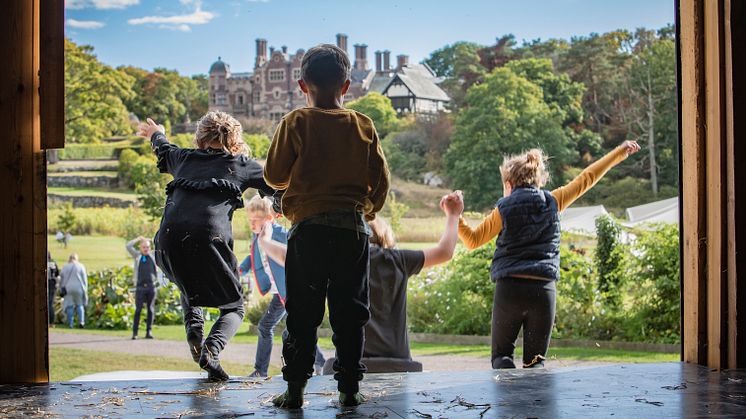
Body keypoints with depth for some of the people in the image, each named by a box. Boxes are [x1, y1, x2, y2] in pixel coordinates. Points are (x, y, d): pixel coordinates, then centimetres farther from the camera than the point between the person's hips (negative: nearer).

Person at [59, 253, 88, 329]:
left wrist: (61, 289, 18)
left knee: (69, 306, 4)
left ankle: (70, 324, 1)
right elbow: (84, 279, 1)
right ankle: (81, 321, -6)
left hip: (68, 289, 1)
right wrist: (85, 290, 6)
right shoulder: (80, 266, 2)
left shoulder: (65, 267, 7)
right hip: (78, 288, -1)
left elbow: (61, 279, 11)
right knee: (79, 305, 8)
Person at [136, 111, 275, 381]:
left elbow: (164, 149, 49)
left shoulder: (185, 158, 27)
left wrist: (156, 134, 72)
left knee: (189, 286, 36)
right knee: (234, 307, 15)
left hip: (168, 242, 3)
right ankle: (212, 349, -14)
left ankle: (193, 328, 9)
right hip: (209, 238, -3)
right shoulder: (241, 165, 18)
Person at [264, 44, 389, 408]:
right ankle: (349, 387, 9)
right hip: (353, 228, 2)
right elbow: (381, 181, 6)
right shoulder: (363, 126, 4)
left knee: (302, 312, 4)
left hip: (308, 227, -2)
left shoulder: (296, 122, -2)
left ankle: (295, 388, 4)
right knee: (349, 312, 8)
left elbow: (274, 175, 0)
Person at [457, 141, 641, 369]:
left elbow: (473, 239, 7)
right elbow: (586, 179, 16)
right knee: (535, 361, 10)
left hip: (509, 288, -2)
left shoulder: (505, 208, 1)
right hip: (543, 290, 2)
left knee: (501, 354, 10)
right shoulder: (552, 202, 7)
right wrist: (620, 153, 26)